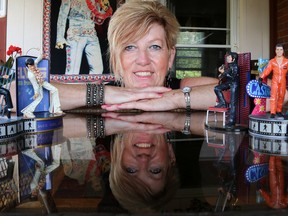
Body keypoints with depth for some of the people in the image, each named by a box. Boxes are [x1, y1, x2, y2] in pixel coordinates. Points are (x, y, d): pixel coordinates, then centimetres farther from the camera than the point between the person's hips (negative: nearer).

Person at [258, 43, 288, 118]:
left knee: (281, 96, 10)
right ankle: (272, 112, -11)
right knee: (273, 96, -10)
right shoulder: (272, 62, 0)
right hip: (275, 81, -2)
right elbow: (267, 70, -8)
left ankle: (279, 111, 25)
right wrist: (261, 77, -21)